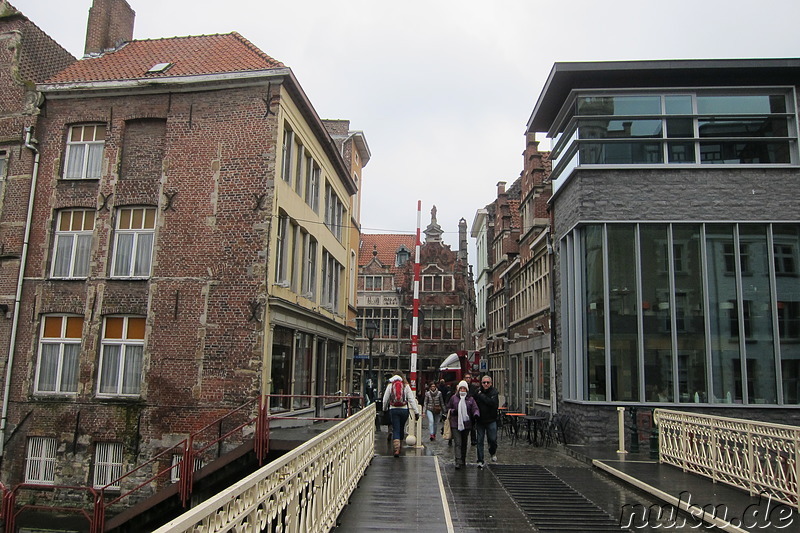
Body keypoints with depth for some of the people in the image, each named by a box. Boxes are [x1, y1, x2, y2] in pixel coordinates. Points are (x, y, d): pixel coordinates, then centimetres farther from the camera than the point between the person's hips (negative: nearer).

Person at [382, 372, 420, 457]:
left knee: (395, 430, -1)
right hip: (404, 410, 1)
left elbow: (385, 399, 6)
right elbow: (411, 399, -1)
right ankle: (399, 446, 27)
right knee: (401, 429, 16)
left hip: (393, 410, -1)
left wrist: (384, 409, 23)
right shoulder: (406, 386, 3)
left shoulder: (390, 385, 3)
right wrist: (416, 412, -1)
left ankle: (397, 449, -14)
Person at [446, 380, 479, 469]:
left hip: (466, 424, 2)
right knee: (458, 443, -10)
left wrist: (476, 414, -23)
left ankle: (463, 460, 28)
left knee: (464, 443, 13)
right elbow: (448, 408, 12)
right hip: (455, 424, -2)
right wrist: (453, 411, -9)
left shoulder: (470, 399, 6)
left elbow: (475, 408, -1)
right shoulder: (454, 398, 4)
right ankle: (458, 462, -14)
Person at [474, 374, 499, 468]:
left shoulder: (494, 392, -4)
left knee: (493, 439, 2)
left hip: (491, 420, -1)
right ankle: (480, 461, 12)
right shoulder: (477, 392, 0)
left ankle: (492, 453, 34)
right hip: (480, 420, 1)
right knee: (479, 441, 3)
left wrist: (482, 396, -18)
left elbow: (494, 403, -21)